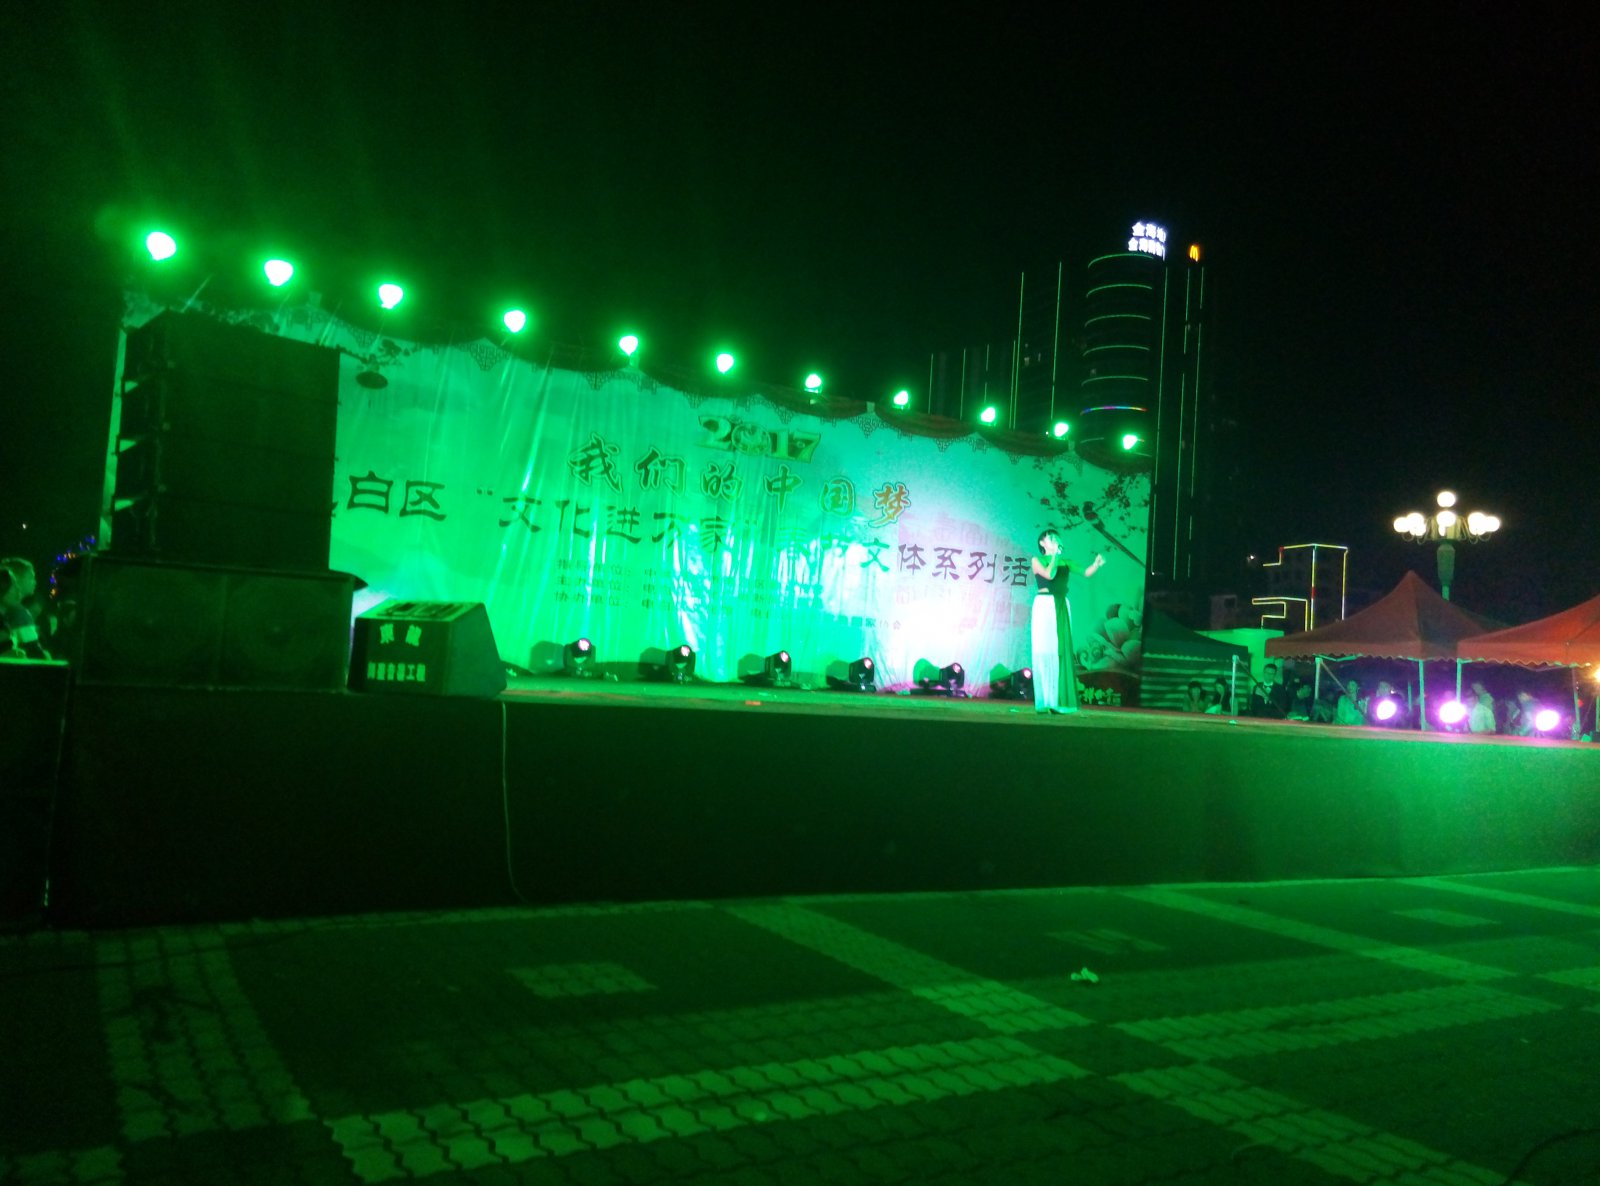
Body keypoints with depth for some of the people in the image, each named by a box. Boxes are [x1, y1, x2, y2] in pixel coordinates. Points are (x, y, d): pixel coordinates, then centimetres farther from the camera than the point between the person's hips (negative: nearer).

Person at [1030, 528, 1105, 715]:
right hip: (1044, 605, -4)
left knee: (1062, 651, 1)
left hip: (1062, 606, 4)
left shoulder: (1065, 561, 14)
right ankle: (1044, 701, -3)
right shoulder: (1037, 560, 4)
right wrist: (1055, 555, -6)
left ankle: (1059, 699, 5)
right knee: (1045, 650, -5)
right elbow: (1049, 574, -13)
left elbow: (1085, 572, 1)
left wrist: (1096, 564, -17)